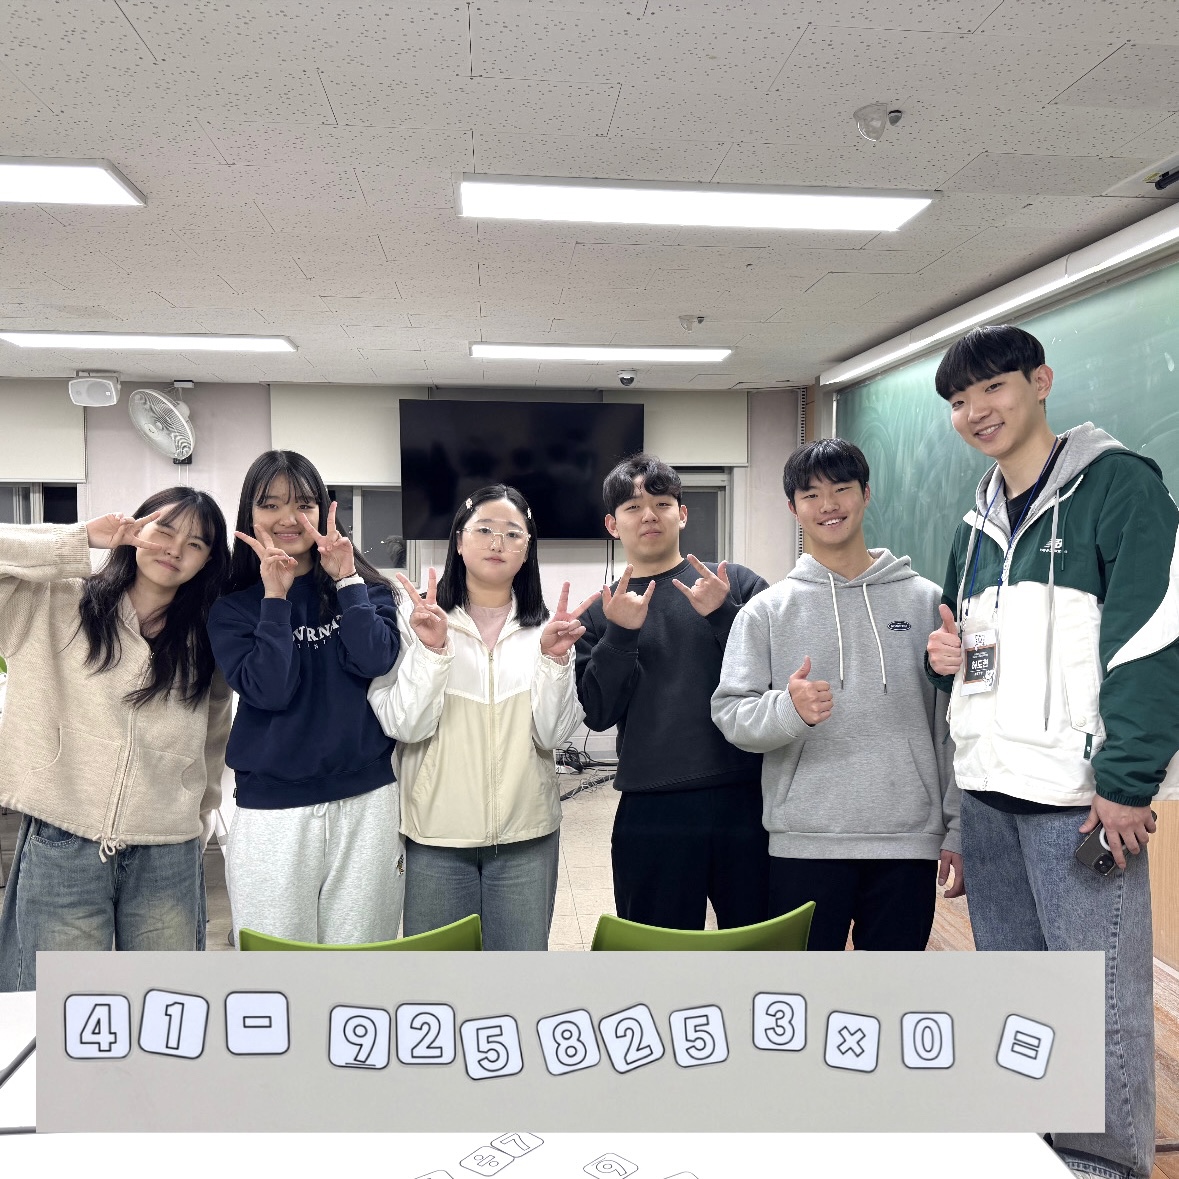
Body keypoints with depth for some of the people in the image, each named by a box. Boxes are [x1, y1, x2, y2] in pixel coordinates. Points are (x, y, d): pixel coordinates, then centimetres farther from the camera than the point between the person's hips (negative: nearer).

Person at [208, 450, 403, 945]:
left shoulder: (365, 587, 7)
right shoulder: (232, 608, 3)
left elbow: (375, 660, -11)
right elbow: (269, 690, -11)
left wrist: (345, 580, -10)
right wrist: (275, 597, -12)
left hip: (366, 805, 1)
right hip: (271, 811, 0)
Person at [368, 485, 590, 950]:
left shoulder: (546, 626, 1)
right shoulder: (417, 617, -5)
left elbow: (554, 734, -5)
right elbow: (404, 726, -10)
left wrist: (554, 658, -19)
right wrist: (432, 649, -23)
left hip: (526, 835, 2)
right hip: (436, 835, -1)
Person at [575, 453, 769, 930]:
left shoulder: (737, 584, 5)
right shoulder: (599, 612, 9)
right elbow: (597, 713, -1)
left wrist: (723, 615, -16)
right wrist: (620, 635, -13)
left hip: (745, 798, 0)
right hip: (651, 811, 1)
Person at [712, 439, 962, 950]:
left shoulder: (925, 600, 6)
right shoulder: (766, 611, 3)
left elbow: (952, 724, 6)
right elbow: (730, 713, -4)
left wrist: (958, 832, 3)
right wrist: (788, 709, -25)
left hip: (910, 841, 1)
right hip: (804, 843, -1)